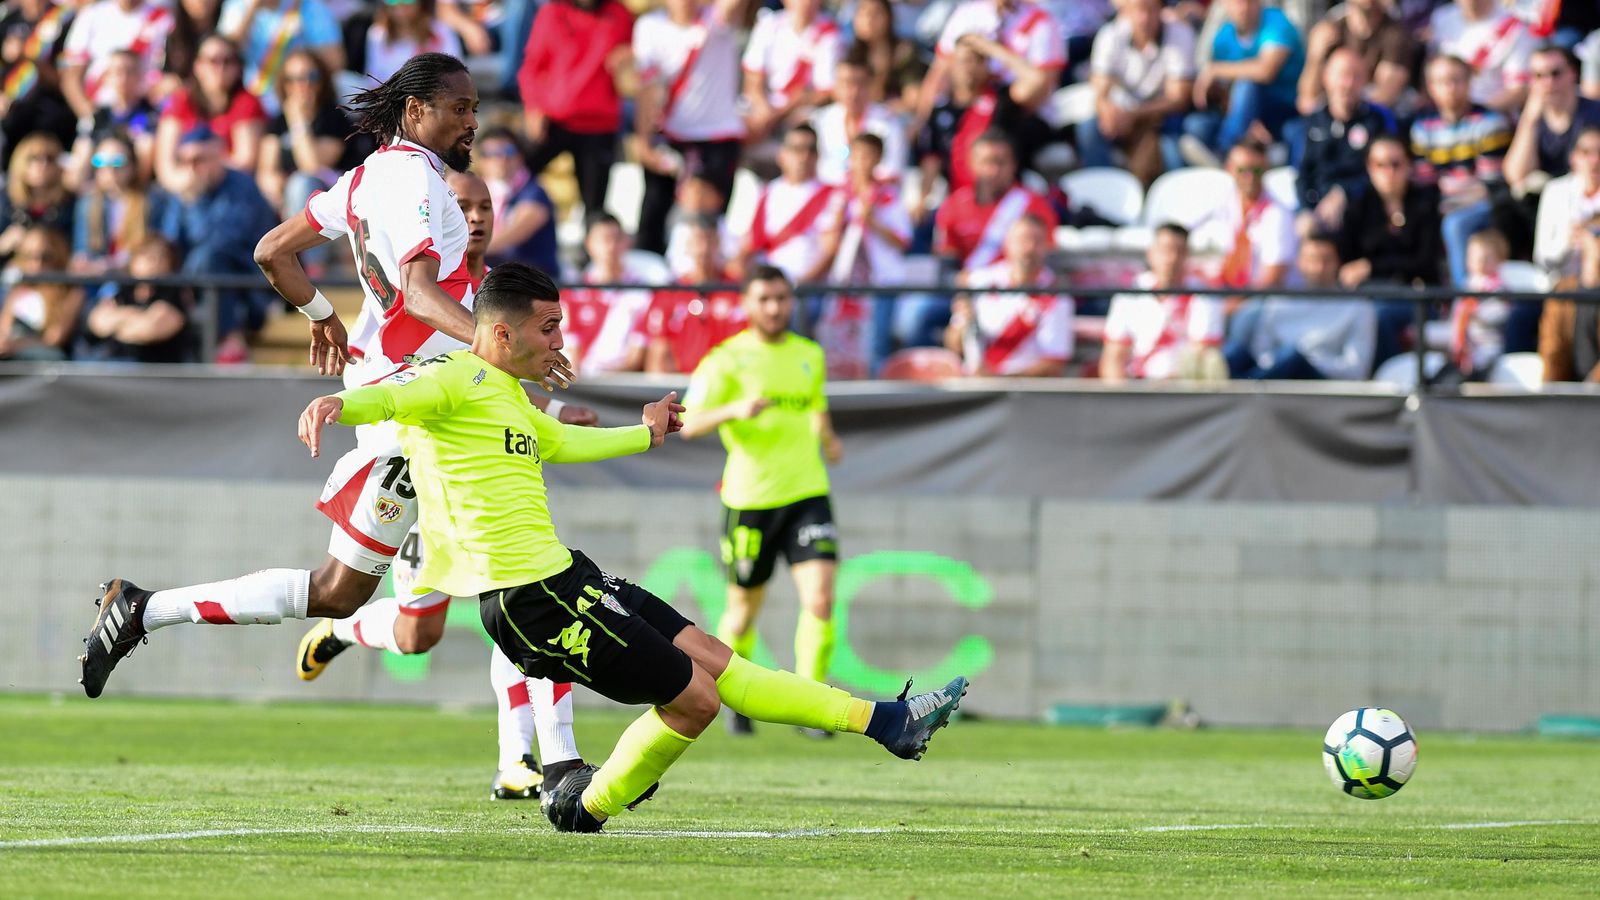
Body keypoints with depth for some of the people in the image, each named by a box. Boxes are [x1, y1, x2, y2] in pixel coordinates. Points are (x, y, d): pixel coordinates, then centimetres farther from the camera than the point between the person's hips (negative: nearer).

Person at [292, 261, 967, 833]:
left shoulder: (507, 394, 20)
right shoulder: (460, 379, -11)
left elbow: (561, 442, 40)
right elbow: (392, 396, -30)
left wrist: (646, 434, 54)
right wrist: (336, 406, -53)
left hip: (562, 576, 10)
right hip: (530, 594, -10)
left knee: (712, 660, 12)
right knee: (692, 697, -7)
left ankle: (884, 722, 15)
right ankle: (587, 807, 10)